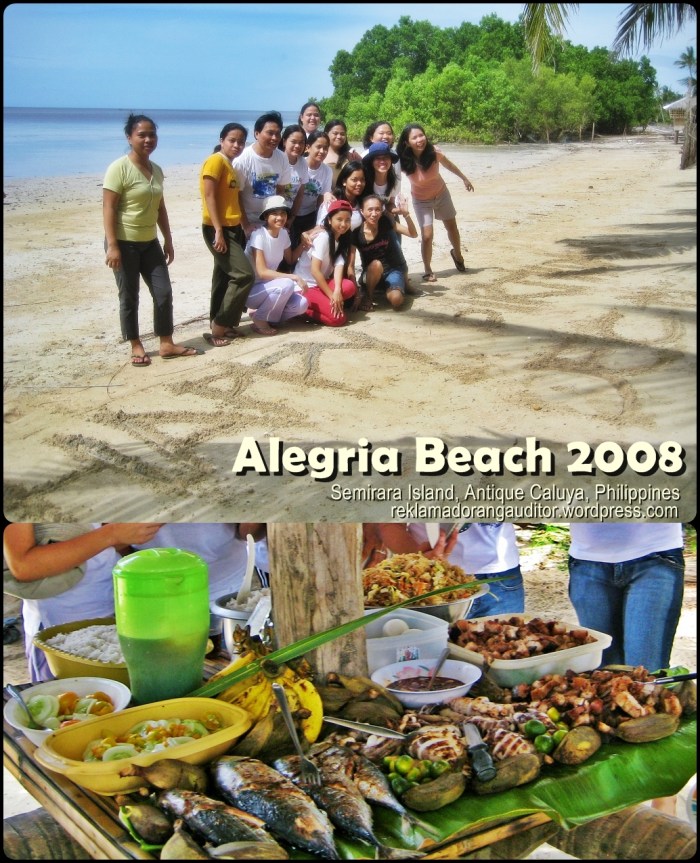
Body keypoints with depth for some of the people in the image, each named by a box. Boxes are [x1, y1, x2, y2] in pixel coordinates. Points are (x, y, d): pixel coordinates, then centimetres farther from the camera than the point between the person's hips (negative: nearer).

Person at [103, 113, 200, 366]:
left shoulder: (156, 169, 9)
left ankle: (167, 344, 17)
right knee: (129, 297, 2)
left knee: (164, 292, 6)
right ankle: (136, 347, 14)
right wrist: (112, 246, -22)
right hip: (124, 243, -7)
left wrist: (168, 240, 16)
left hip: (150, 242, 7)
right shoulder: (119, 168, -13)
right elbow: (108, 209, -16)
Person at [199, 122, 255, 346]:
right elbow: (209, 196, -17)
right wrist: (218, 230, -22)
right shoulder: (215, 161, -11)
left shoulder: (231, 166, 17)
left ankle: (219, 324, 17)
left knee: (224, 277, 11)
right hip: (218, 229, -9)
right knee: (244, 275, -14)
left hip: (233, 229, 9)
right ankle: (220, 326, -8)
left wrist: (246, 226, 14)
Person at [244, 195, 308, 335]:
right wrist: (295, 277, -27)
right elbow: (262, 272, -25)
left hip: (269, 287, 7)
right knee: (286, 284, -32)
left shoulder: (283, 233, 2)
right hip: (250, 289, -7)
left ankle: (259, 311, 4)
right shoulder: (259, 234, -19)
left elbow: (290, 260, 16)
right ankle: (259, 320, -11)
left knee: (301, 304, -17)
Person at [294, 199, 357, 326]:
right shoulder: (323, 237, -16)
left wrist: (337, 290, -25)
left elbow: (339, 266, -7)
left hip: (321, 283, 7)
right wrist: (332, 295, -22)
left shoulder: (342, 240, 8)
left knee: (350, 286, -23)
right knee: (338, 318, -22)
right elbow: (315, 270, -21)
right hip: (306, 286, -7)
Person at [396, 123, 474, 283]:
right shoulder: (403, 161, -31)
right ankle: (427, 270, 11)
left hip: (441, 194, 2)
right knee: (427, 236, -11)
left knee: (452, 228, 17)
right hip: (421, 200, -2)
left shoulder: (434, 152, -26)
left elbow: (448, 165, -5)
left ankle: (457, 254, 47)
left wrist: (464, 178, 9)